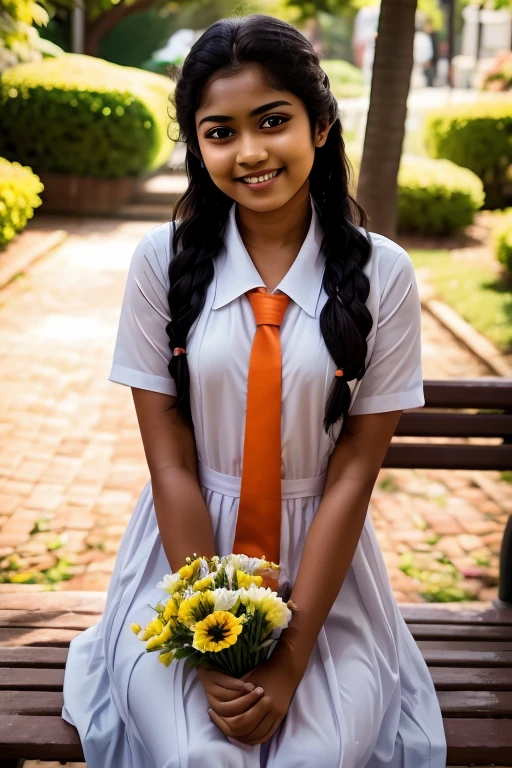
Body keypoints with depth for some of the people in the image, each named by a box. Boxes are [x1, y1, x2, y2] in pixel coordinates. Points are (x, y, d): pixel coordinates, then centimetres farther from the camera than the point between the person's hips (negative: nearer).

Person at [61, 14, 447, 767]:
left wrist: (290, 660, -13)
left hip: (324, 563, 1)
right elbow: (172, 464, -8)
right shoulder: (164, 260, -7)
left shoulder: (382, 273, -7)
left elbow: (353, 473, -8)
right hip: (185, 551, 0)